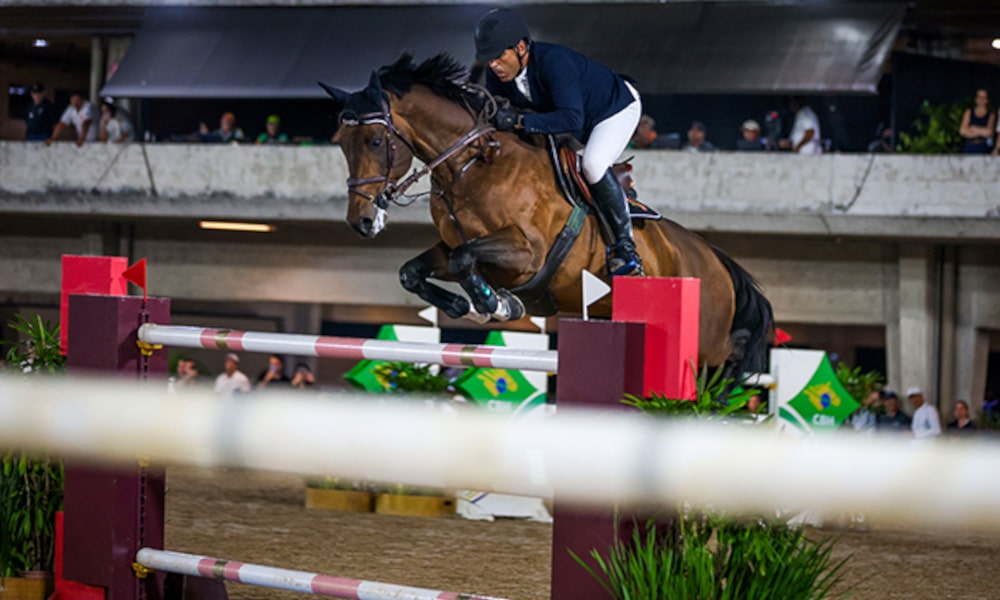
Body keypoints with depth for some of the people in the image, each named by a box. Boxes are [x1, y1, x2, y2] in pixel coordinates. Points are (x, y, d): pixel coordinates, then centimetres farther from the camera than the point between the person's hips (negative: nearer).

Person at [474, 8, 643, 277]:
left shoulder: (553, 61, -41)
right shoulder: (497, 73, -19)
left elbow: (572, 119, -49)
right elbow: (494, 116, -7)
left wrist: (519, 120, -53)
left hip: (616, 107, -8)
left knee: (593, 165, -31)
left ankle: (625, 245, -21)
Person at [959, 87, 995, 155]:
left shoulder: (991, 115, 4)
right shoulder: (969, 112, 9)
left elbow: (989, 132, -8)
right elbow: (962, 131, 0)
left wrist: (973, 128, -2)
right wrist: (981, 132, -4)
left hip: (983, 149, -1)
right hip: (969, 148, 1)